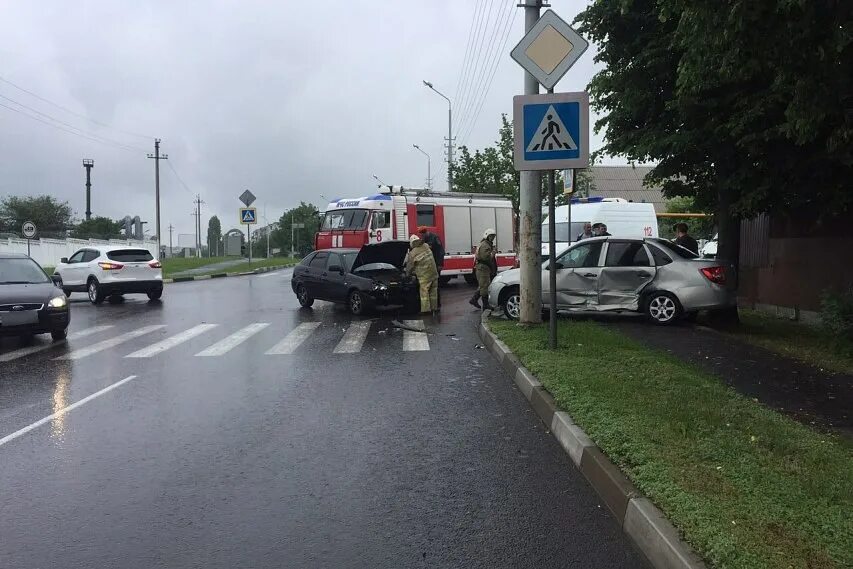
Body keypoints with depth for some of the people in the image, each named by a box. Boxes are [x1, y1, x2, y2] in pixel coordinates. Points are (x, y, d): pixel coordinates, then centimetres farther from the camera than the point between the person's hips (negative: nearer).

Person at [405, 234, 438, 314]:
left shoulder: (412, 254, -6)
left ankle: (426, 309, -2)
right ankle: (434, 308, 17)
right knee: (433, 292, 11)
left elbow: (409, 266, 5)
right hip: (433, 272, 6)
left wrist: (408, 274, 23)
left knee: (424, 292, 0)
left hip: (424, 275, -6)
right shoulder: (426, 246, 7)